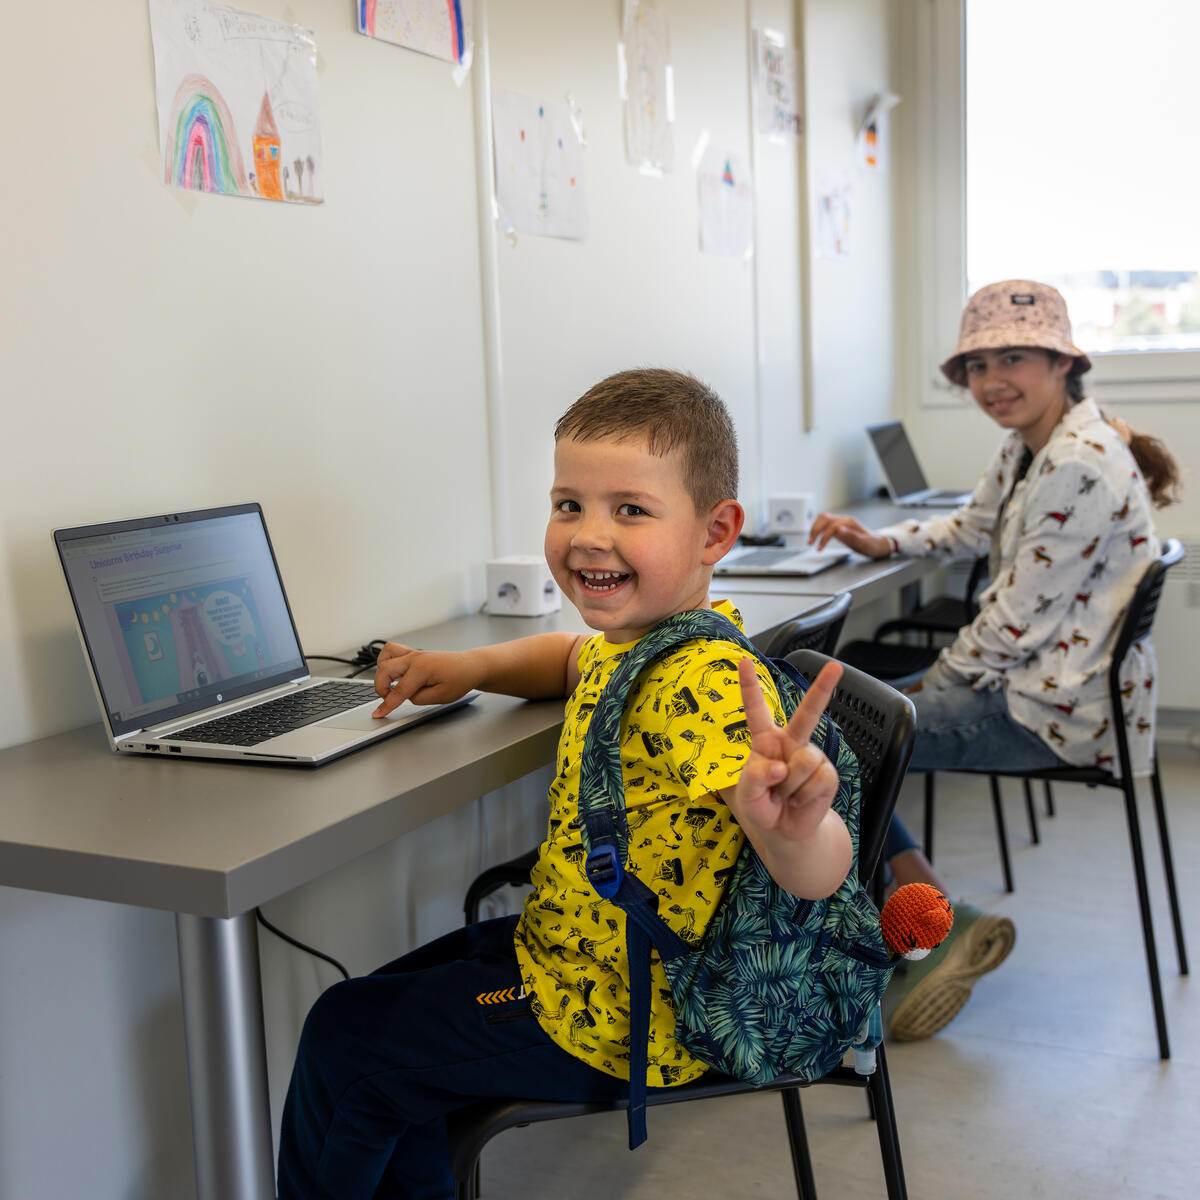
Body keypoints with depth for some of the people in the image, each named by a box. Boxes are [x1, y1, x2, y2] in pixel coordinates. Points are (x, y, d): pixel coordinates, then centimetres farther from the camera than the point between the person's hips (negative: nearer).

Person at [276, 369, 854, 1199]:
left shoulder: (705, 686, -32)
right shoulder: (632, 642, -2)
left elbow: (817, 876, -40)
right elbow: (576, 659, 23)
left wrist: (793, 821, -64)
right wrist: (474, 667, 5)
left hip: (609, 1021, -9)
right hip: (561, 942, 9)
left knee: (344, 1036, 6)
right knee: (384, 1001, 27)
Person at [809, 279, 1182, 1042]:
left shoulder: (1079, 465, -23)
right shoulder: (1027, 449, 8)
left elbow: (1019, 620, -22)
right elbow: (974, 528, 26)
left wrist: (935, 684, -9)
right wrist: (882, 542, 10)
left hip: (1059, 708, -10)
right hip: (1033, 682, 10)